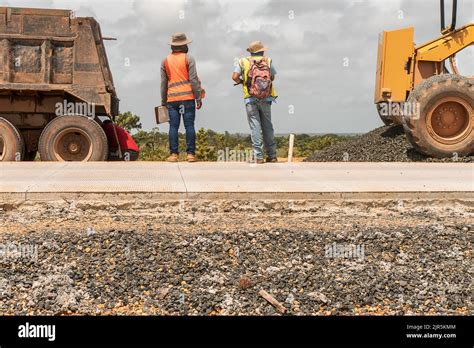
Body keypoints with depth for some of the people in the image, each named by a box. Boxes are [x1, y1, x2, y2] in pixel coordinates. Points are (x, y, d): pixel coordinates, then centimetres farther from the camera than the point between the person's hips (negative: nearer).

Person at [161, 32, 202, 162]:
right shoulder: (188, 59, 1)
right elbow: (193, 79, -5)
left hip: (172, 99, 3)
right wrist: (198, 98, -2)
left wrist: (163, 101, 19)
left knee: (173, 126, 2)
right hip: (187, 97, -3)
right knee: (189, 125, -2)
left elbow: (163, 83, 14)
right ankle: (191, 154, -3)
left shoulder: (165, 61, 12)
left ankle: (173, 154, -1)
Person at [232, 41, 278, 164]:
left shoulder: (243, 62, 4)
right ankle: (272, 155, 13)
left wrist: (241, 82, 14)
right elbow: (273, 77, 10)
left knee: (255, 127, -1)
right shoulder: (268, 61, 7)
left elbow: (235, 77, -7)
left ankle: (258, 156, -5)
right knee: (267, 127, 10)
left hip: (251, 99, -1)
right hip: (266, 99, 1)